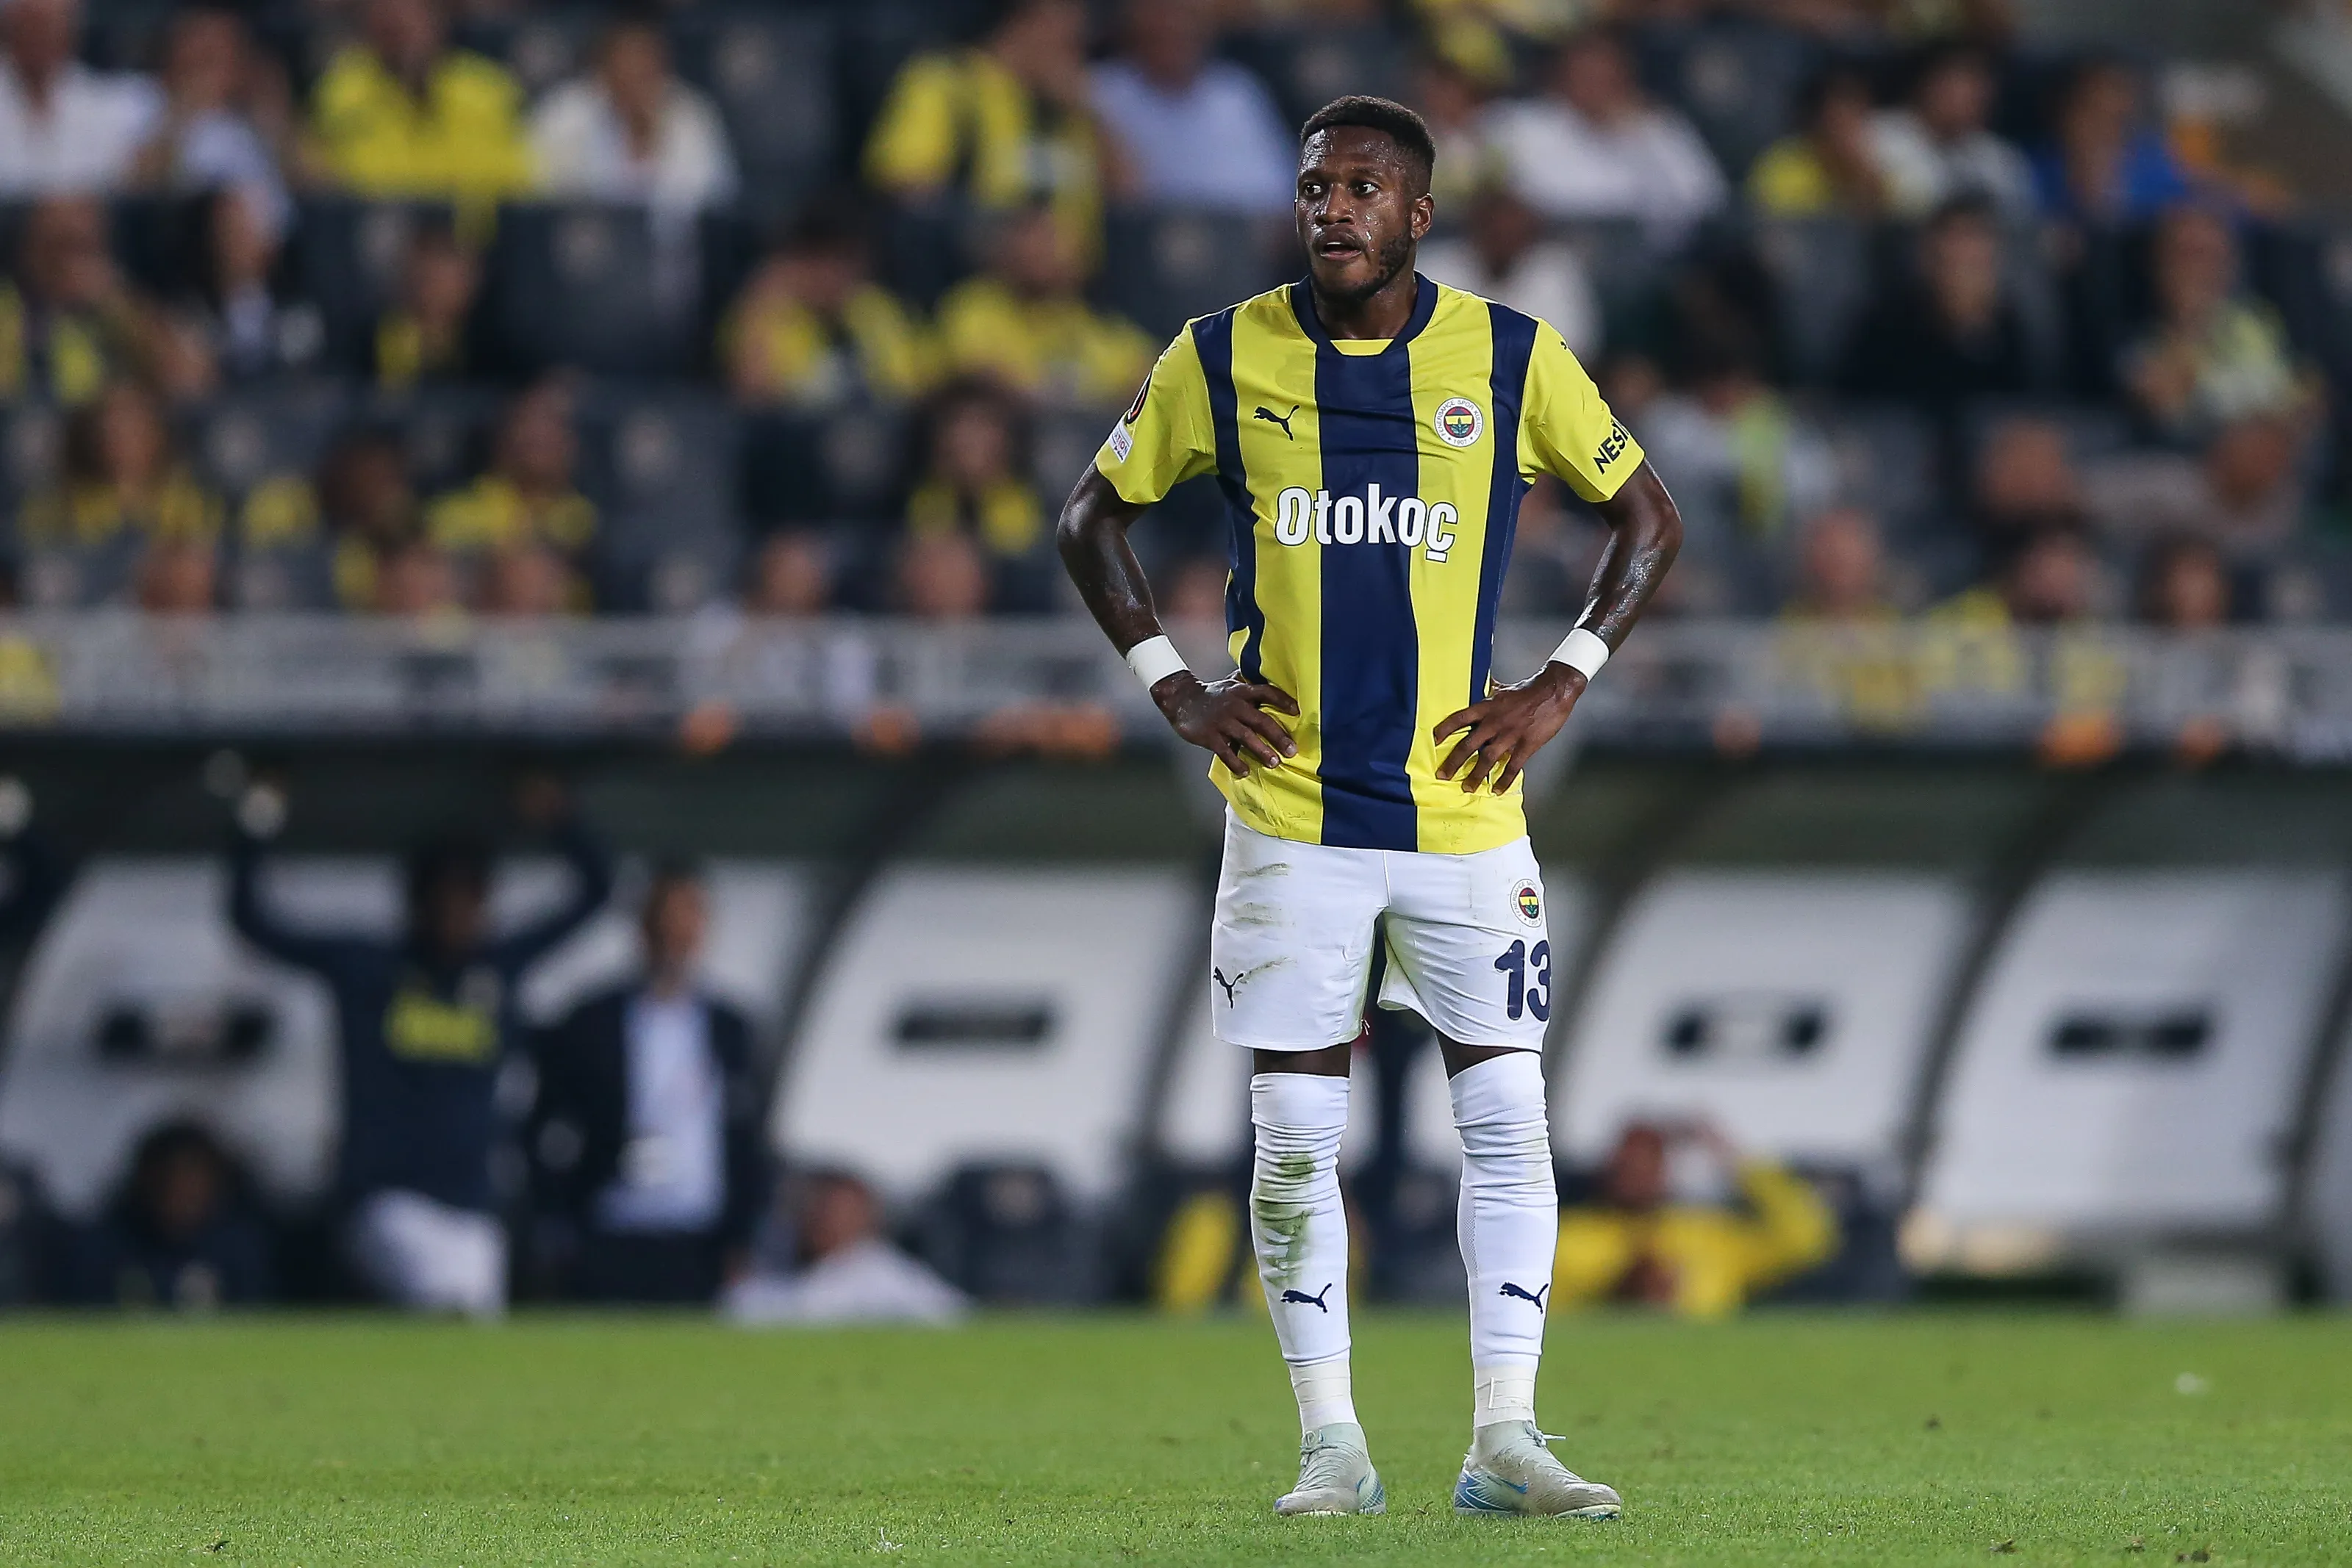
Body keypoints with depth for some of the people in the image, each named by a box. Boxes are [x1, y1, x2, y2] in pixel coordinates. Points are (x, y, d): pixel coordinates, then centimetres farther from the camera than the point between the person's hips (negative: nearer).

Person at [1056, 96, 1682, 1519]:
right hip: (1291, 805, 0)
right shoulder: (1226, 360, 0)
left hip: (1464, 808, 0)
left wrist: (1561, 686, 1)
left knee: (1508, 1120, -3)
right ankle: (1333, 1445, 7)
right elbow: (1096, 518, 13)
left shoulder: (1513, 360, -1)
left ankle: (1505, 1441, 2)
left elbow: (1648, 517, 11)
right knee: (1297, 1137, -1)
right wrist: (1176, 690, 3)